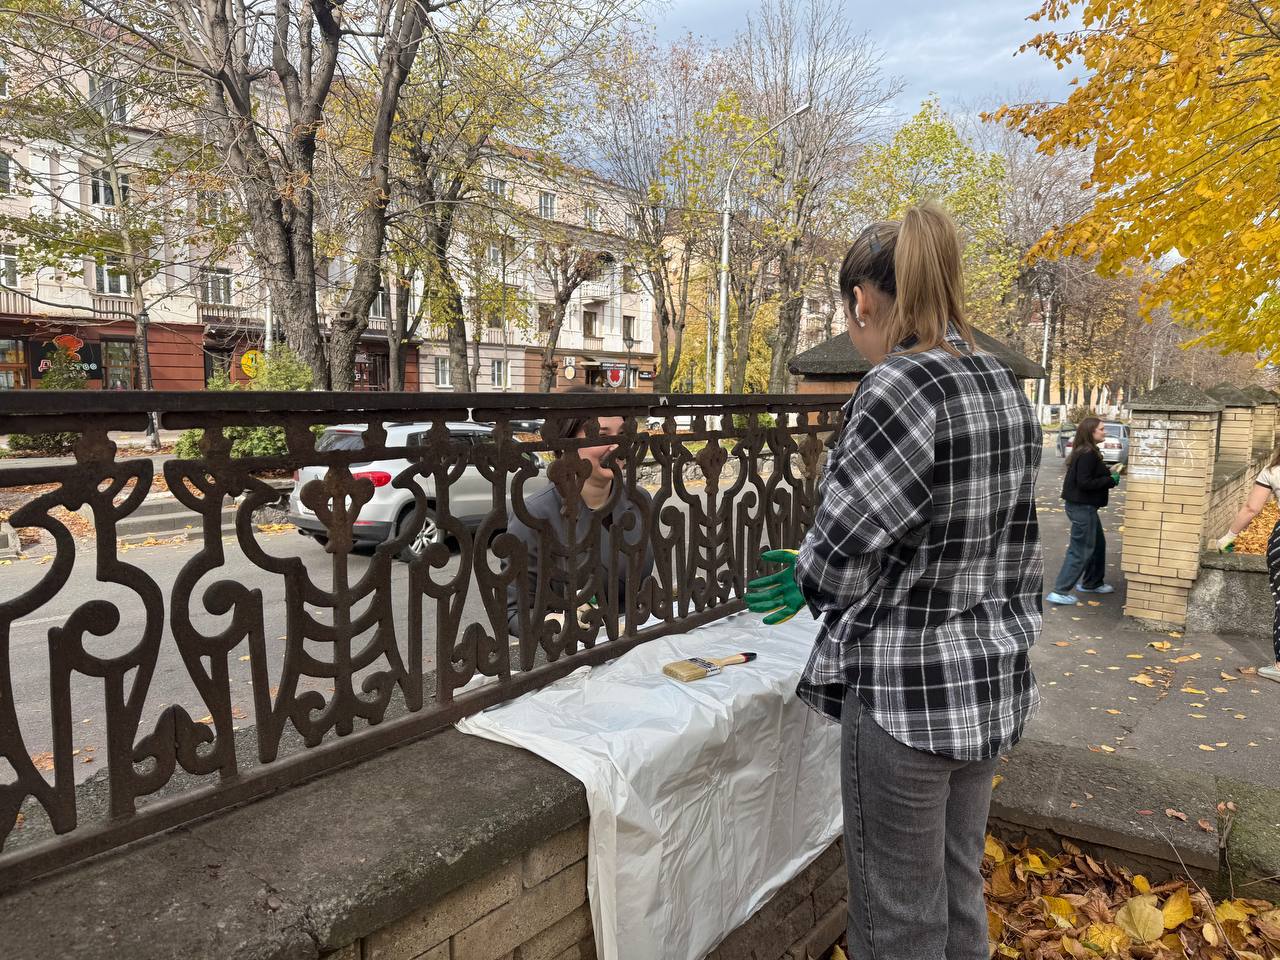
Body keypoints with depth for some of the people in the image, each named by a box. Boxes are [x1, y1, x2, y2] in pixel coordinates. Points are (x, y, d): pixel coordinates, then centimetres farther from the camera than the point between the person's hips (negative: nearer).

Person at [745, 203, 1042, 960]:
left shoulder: (901, 386, -21)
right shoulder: (1005, 386, 5)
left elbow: (842, 551, -21)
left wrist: (807, 580, 4)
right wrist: (817, 578, 13)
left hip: (908, 690, -8)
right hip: (993, 677, 8)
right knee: (959, 887, 25)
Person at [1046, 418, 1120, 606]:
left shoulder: (1088, 452, 11)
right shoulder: (1087, 454, -20)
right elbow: (1084, 483, -25)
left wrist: (1108, 472, 3)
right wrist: (1111, 480, -16)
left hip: (1084, 506, 10)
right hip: (1082, 507, -10)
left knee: (1098, 544, 23)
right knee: (1081, 550, -4)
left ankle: (1091, 583, 36)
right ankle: (1060, 591, 1)